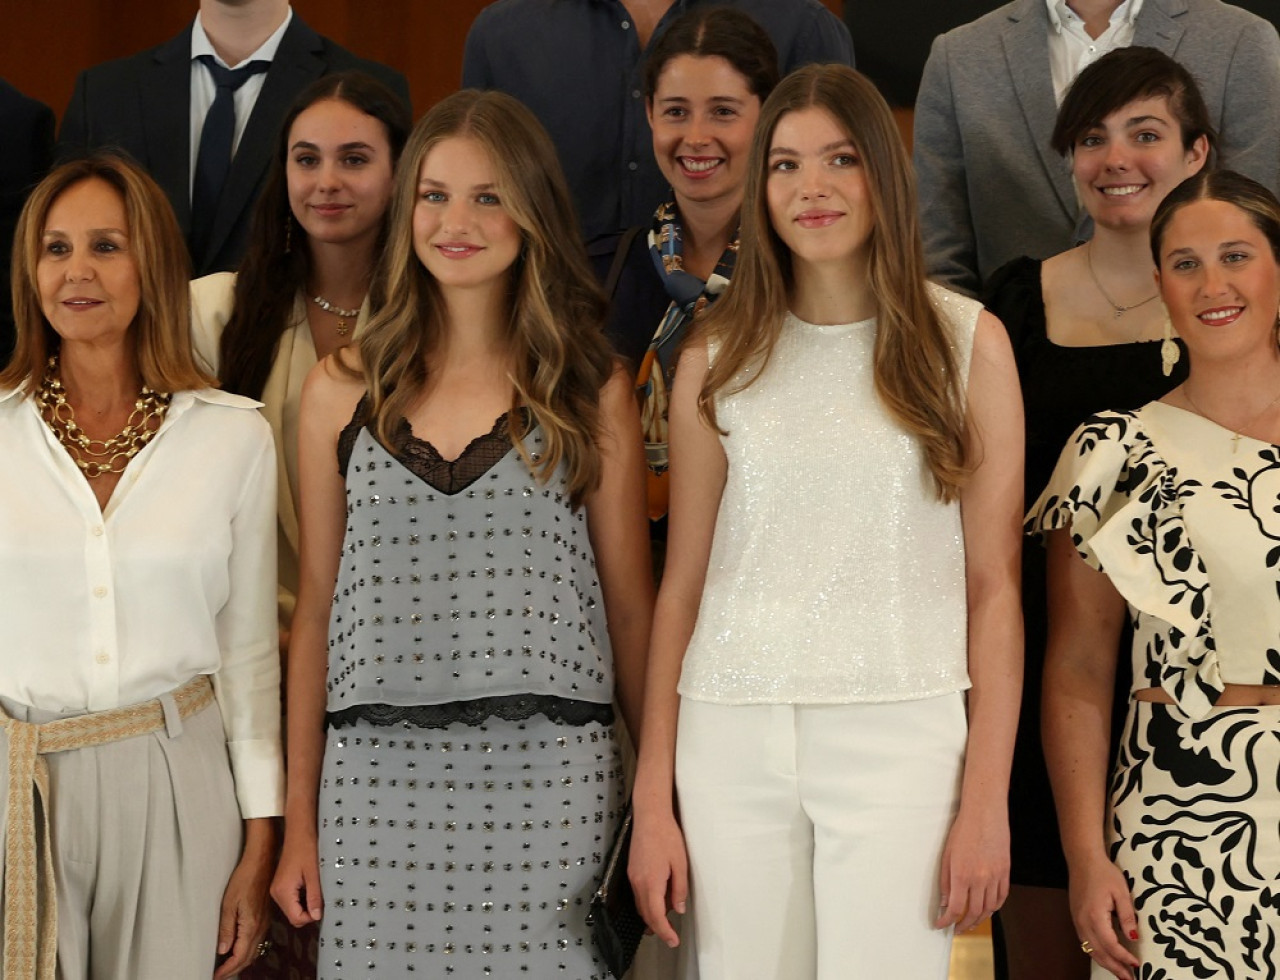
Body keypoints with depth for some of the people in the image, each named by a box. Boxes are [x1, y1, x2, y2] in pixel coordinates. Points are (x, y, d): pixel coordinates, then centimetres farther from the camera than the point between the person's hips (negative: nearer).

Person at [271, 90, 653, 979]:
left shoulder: (593, 391, 4)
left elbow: (630, 607, 6)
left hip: (547, 779, -1)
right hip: (377, 775, 1)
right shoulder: (342, 391, 7)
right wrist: (299, 822, 9)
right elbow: (317, 610, 10)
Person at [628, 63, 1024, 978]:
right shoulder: (720, 355, 7)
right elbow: (682, 585, 8)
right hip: (733, 735, 2)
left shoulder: (966, 341, 3)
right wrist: (653, 798, 4)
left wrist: (986, 798, -5)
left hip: (900, 732, -2)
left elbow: (994, 585, 1)